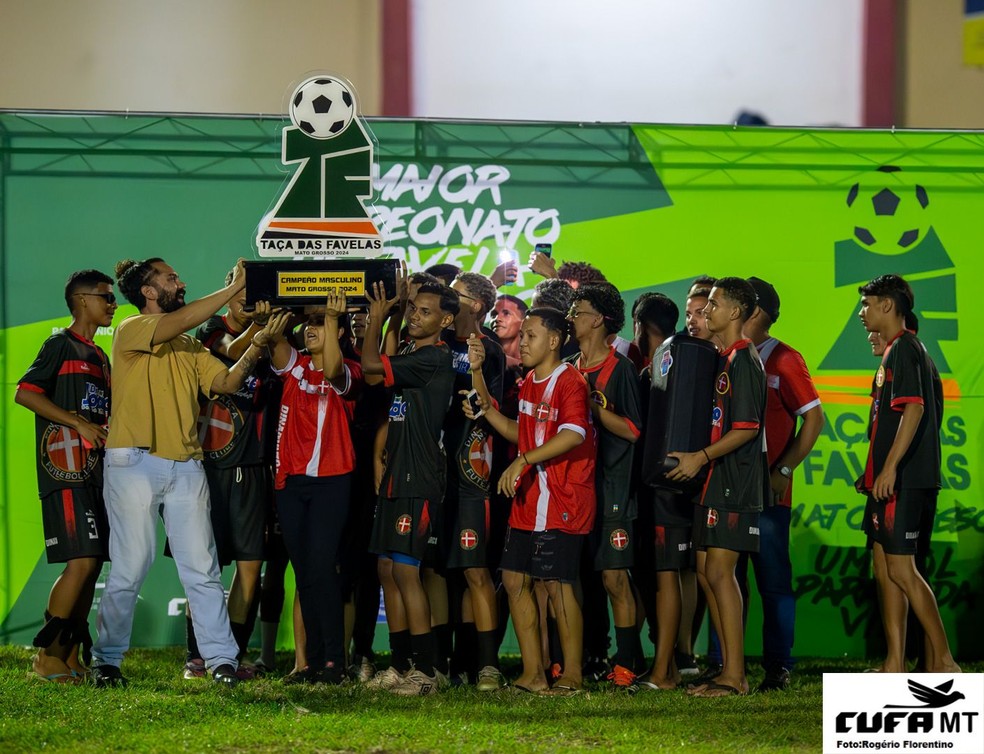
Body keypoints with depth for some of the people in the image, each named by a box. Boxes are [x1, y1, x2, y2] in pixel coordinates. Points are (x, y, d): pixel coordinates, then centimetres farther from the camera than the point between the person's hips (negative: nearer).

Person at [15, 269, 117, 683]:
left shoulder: (100, 357, 23)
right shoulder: (61, 345, -2)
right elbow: (24, 393, -12)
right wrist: (79, 423, -14)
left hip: (95, 470, 9)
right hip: (65, 467, -9)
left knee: (92, 564, 5)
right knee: (81, 561, -16)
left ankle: (71, 655, 8)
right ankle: (47, 654, -12)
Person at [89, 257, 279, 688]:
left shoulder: (189, 347, 19)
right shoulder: (131, 331, -1)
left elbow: (227, 382, 10)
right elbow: (177, 323, -19)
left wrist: (255, 346, -6)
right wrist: (234, 288, -17)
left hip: (186, 469, 6)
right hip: (135, 464, -6)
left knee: (202, 569, 1)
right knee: (129, 569, -3)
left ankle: (221, 659, 2)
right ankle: (106, 662, 7)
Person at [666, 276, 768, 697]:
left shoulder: (743, 361, -12)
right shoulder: (722, 359, 17)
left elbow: (747, 427, -19)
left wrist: (700, 457, -19)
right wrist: (694, 458, 13)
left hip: (735, 482, -10)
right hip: (715, 481, 10)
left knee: (719, 571, -11)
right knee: (706, 571, 9)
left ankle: (734, 676, -9)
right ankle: (729, 670, 14)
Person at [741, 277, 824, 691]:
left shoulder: (782, 360, -3)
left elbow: (813, 419, -5)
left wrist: (783, 470, -10)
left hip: (767, 491, -5)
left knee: (774, 580, -1)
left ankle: (778, 667, 2)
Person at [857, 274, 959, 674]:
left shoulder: (904, 348, -12)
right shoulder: (895, 351, 19)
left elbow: (914, 408, -24)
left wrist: (889, 468, -28)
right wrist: (872, 473, 26)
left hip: (903, 481, -10)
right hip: (890, 481, 10)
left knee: (901, 570, -11)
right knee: (885, 571, 10)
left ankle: (943, 660, -9)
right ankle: (894, 664, 11)